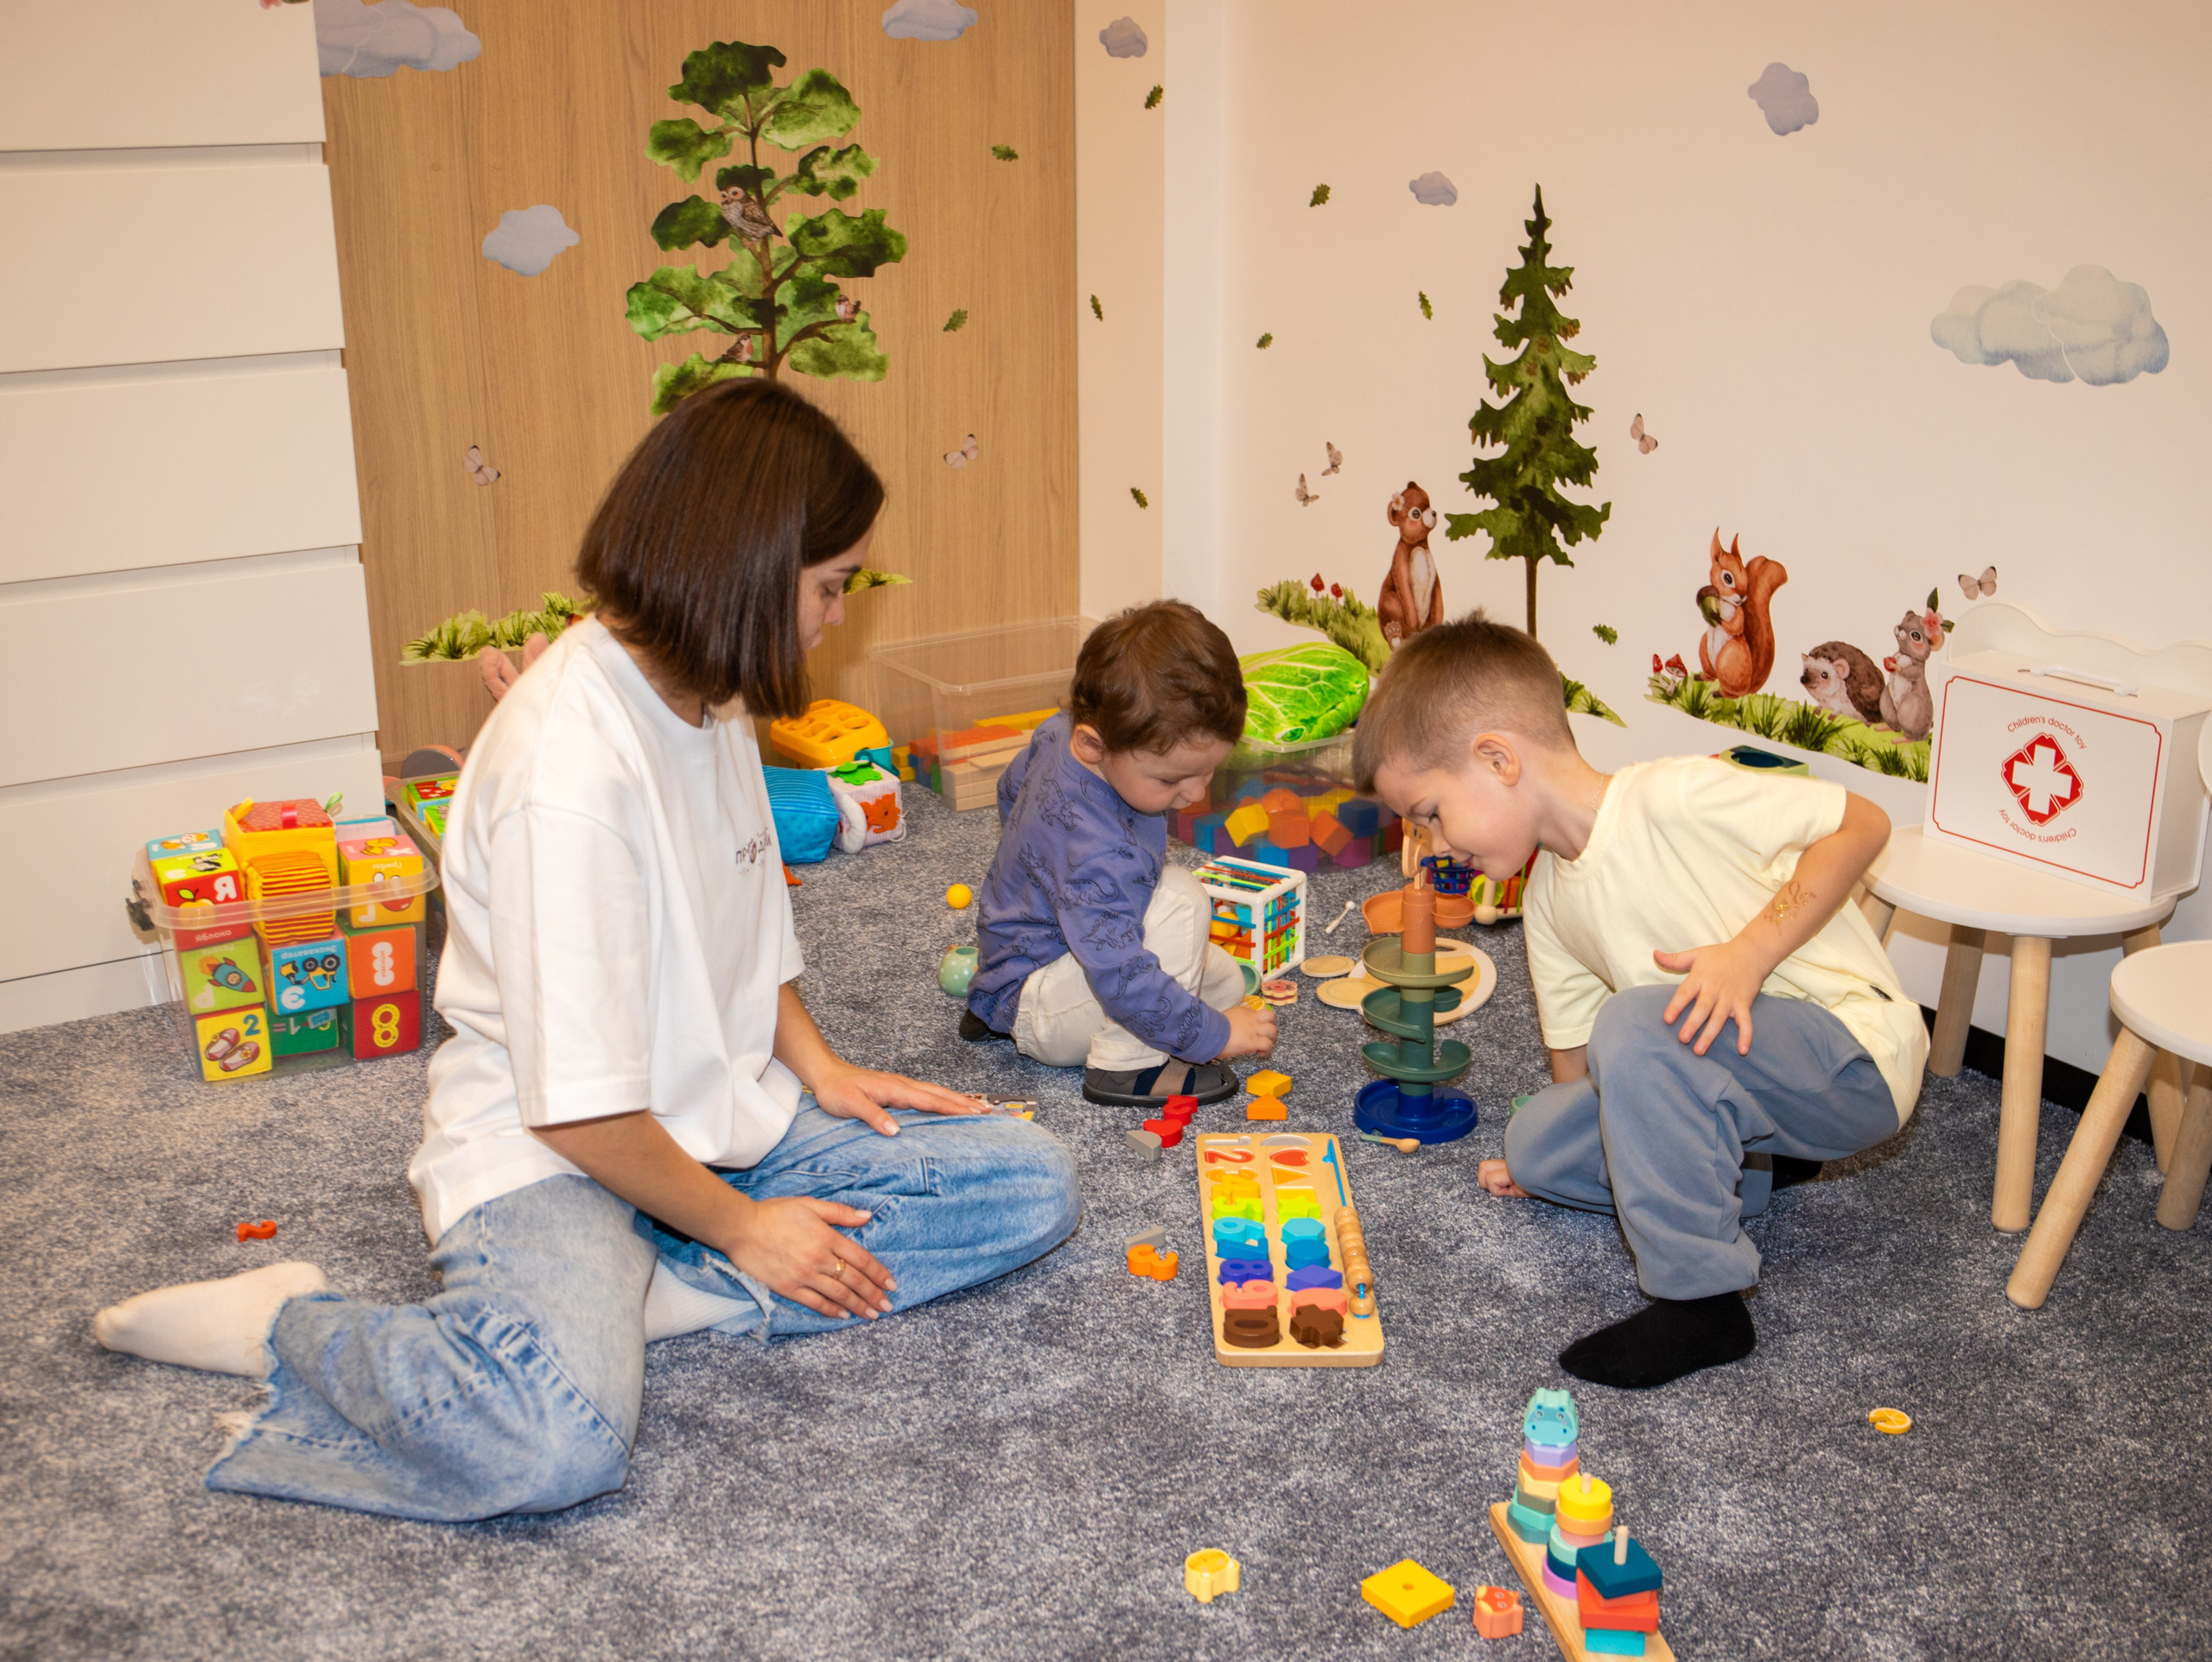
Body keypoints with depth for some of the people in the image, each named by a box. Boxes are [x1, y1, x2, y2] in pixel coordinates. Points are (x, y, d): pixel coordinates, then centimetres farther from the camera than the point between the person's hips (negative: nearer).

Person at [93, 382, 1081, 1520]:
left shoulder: (711, 698, 3)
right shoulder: (568, 767, -26)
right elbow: (580, 1107, -23)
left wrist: (816, 1065, 6)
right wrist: (739, 1228, -10)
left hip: (726, 1121, 9)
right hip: (550, 1150, -9)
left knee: (1030, 1185, -6)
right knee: (559, 1445, -36)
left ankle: (632, 1295, -10)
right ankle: (280, 1330, -4)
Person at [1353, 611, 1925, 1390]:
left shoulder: (1672, 798, -19)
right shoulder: (1549, 901, 7)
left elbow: (1861, 824, -19)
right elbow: (1577, 1051, 17)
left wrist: (1750, 952, -26)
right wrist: (1545, 1156, 9)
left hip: (1857, 1061, -8)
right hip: (1745, 1084, 9)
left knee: (1639, 1023, -32)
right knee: (1537, 1140, -2)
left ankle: (1700, 1300, -22)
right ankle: (1751, 1165, 10)